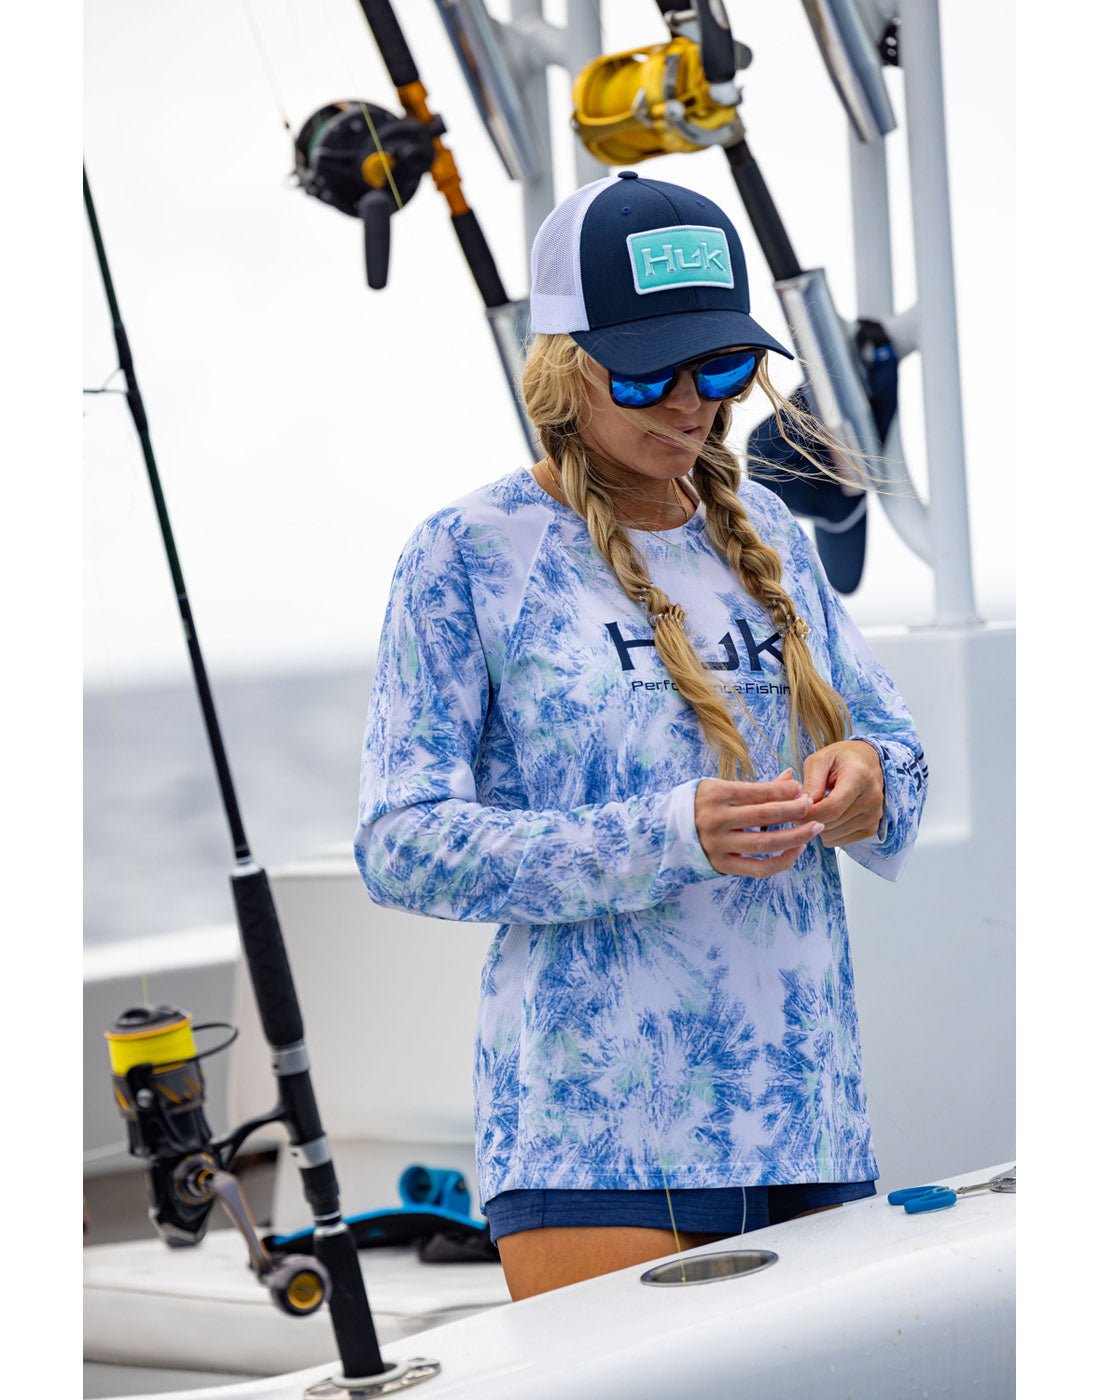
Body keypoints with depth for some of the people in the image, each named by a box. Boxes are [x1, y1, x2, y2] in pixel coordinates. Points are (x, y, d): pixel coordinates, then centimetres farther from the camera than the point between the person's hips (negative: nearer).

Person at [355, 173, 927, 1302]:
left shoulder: (765, 532, 12)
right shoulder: (467, 554, -3)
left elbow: (892, 739, 18)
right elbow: (401, 845, -10)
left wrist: (868, 781, -8)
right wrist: (670, 837, -21)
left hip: (808, 1118, 5)